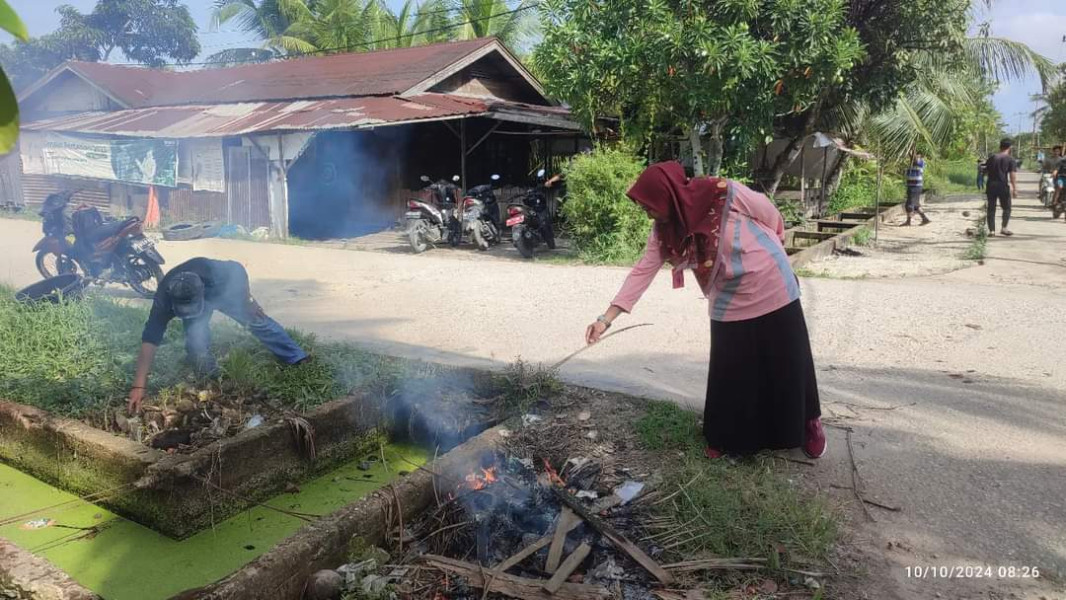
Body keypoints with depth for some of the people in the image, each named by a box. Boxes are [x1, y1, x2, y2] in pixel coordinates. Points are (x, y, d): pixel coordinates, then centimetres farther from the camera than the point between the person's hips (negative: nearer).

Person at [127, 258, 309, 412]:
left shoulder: (212, 273, -44)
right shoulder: (164, 299, -40)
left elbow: (237, 270, -20)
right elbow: (149, 341, -39)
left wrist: (248, 299, -12)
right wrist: (138, 386, -42)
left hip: (225, 289, 0)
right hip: (197, 296, 0)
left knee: (258, 320, 0)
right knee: (196, 342, -21)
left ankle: (298, 359, 12)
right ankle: (210, 377, 7)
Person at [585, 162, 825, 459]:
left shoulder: (726, 194, -24)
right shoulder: (664, 231, -11)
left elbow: (773, 218, -8)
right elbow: (643, 271, -12)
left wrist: (769, 254, 10)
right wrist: (606, 318, -18)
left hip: (773, 291, -3)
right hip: (730, 305, 3)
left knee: (789, 365, 11)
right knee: (728, 374, 7)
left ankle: (809, 424, 33)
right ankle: (725, 436, 28)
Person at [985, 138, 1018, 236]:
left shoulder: (991, 158, 9)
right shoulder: (1010, 160, -3)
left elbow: (986, 171, 15)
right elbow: (1013, 176, -9)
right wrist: (1015, 189, -8)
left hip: (991, 185, 3)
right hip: (1003, 186, -3)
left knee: (991, 208, 6)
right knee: (1006, 208, 10)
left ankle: (991, 230, 4)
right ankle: (1004, 227, -1)